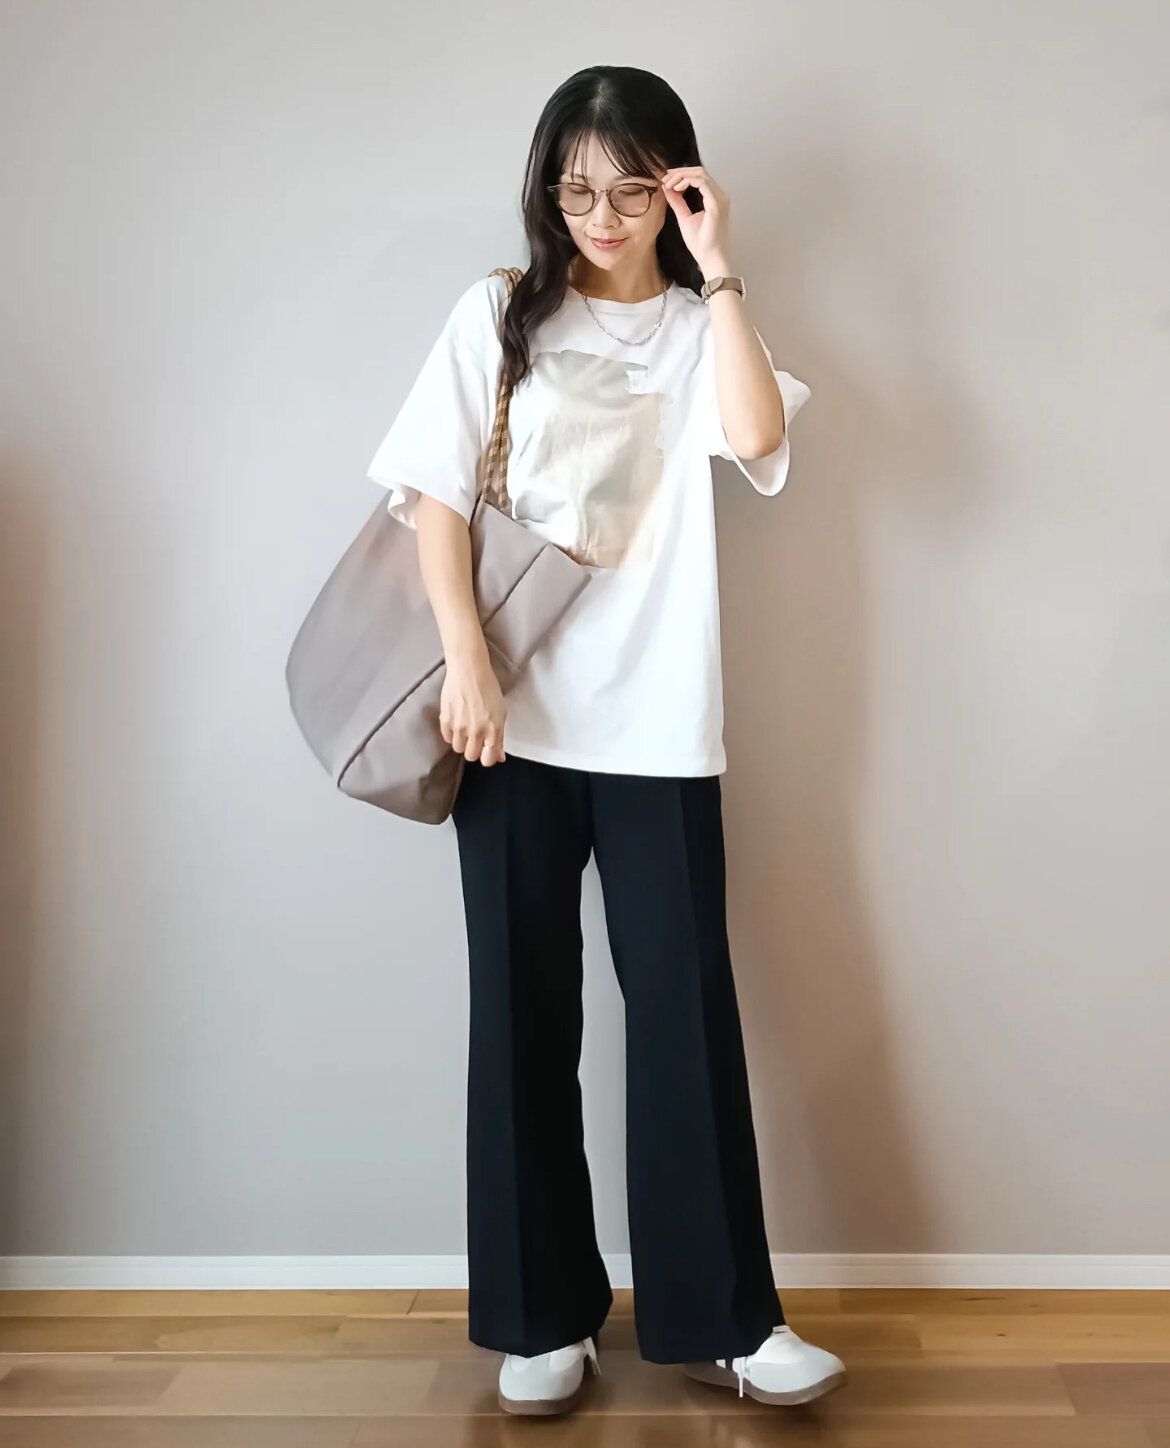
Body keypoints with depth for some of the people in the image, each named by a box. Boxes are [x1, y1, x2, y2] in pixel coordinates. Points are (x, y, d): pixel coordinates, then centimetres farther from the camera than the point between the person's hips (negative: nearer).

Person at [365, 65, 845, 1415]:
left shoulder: (700, 327, 10)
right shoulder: (499, 314, 8)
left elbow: (759, 438, -11)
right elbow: (432, 490, 0)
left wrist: (716, 268, -8)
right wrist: (465, 661, -10)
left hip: (656, 726, 0)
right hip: (514, 720, 0)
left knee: (687, 1011, 0)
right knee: (523, 1012, 5)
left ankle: (720, 1317, 14)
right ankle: (544, 1316, 19)